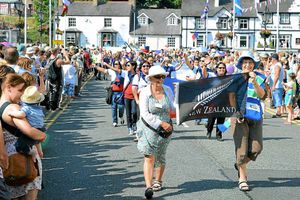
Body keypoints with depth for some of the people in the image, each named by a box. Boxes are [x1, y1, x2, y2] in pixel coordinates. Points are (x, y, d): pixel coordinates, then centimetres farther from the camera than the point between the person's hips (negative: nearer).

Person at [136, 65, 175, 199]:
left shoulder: (168, 90, 3)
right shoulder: (145, 92, -9)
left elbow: (172, 107, 17)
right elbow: (145, 113, -15)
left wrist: (172, 109, -7)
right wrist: (161, 123, -19)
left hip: (165, 128, 4)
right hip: (148, 128, -4)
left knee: (160, 158, 15)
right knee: (149, 157, -14)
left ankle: (158, 181, 36)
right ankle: (148, 186, -19)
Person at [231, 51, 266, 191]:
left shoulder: (259, 79, 5)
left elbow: (262, 95, -11)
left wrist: (254, 82, -27)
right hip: (239, 116, -2)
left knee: (256, 148, -3)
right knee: (241, 147, -5)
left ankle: (240, 164, 25)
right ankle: (242, 178, 6)